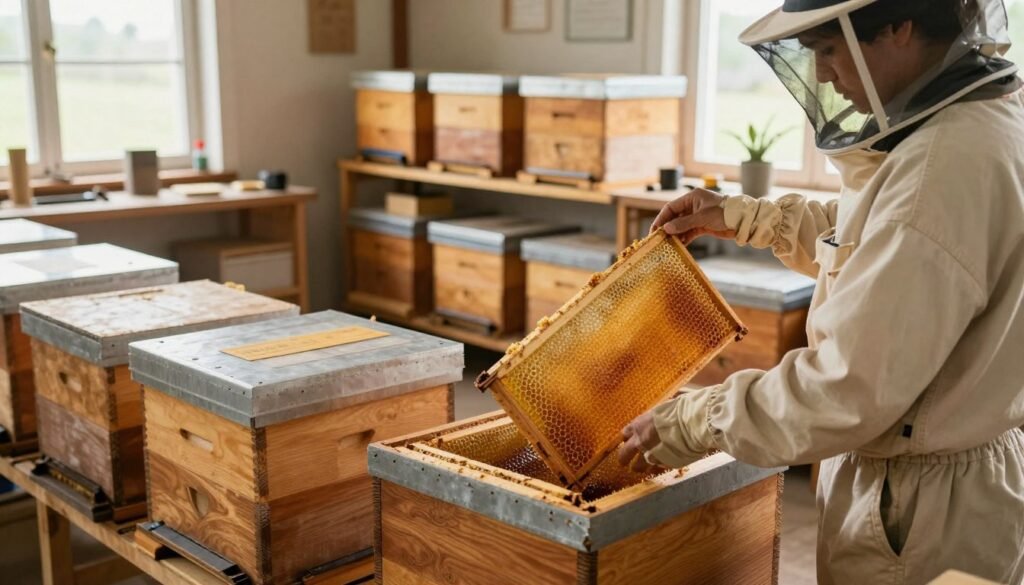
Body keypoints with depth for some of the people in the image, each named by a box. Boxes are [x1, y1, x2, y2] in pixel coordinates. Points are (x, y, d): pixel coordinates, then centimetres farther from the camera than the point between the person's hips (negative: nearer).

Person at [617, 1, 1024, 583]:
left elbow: (849, 388, -29)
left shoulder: (947, 164, -29)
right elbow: (877, 245, 22)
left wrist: (690, 423, -18)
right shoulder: (976, 121, 4)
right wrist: (743, 217, 17)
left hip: (921, 506, -9)